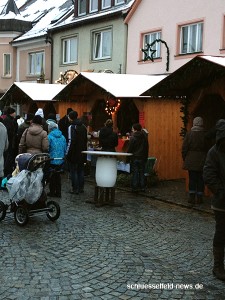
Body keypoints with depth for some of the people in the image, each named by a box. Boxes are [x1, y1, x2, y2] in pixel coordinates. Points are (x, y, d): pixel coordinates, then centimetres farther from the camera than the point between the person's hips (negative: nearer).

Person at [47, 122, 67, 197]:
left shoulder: (49, 137, -12)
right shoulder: (62, 137, 5)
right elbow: (65, 149, 8)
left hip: (52, 160, -5)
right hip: (60, 161, 5)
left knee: (52, 177, 7)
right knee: (57, 175, 15)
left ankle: (52, 192, 11)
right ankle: (58, 192, 17)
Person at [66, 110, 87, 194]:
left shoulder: (71, 127, -14)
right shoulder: (83, 127, 10)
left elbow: (71, 141, -18)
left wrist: (67, 153, -12)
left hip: (74, 153, -7)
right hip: (82, 153, 7)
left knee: (73, 171, 0)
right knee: (81, 170, 15)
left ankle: (75, 189, 1)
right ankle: (81, 188, 20)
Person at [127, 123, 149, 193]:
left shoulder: (133, 138, -12)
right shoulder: (144, 136, 5)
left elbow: (129, 149, -10)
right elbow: (147, 148, 11)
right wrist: (146, 157, 18)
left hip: (134, 157, -4)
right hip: (142, 157, 5)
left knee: (135, 173, 0)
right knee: (142, 172, 10)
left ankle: (135, 187, 1)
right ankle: (142, 187, 10)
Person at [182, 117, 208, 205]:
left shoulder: (189, 134, -6)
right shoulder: (205, 134, -7)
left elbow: (184, 148, -4)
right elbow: (208, 148, -3)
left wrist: (184, 159, 7)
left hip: (191, 160, 0)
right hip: (202, 161, 0)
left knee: (192, 178, 8)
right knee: (201, 179, 8)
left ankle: (192, 197, 7)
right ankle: (199, 198, 11)